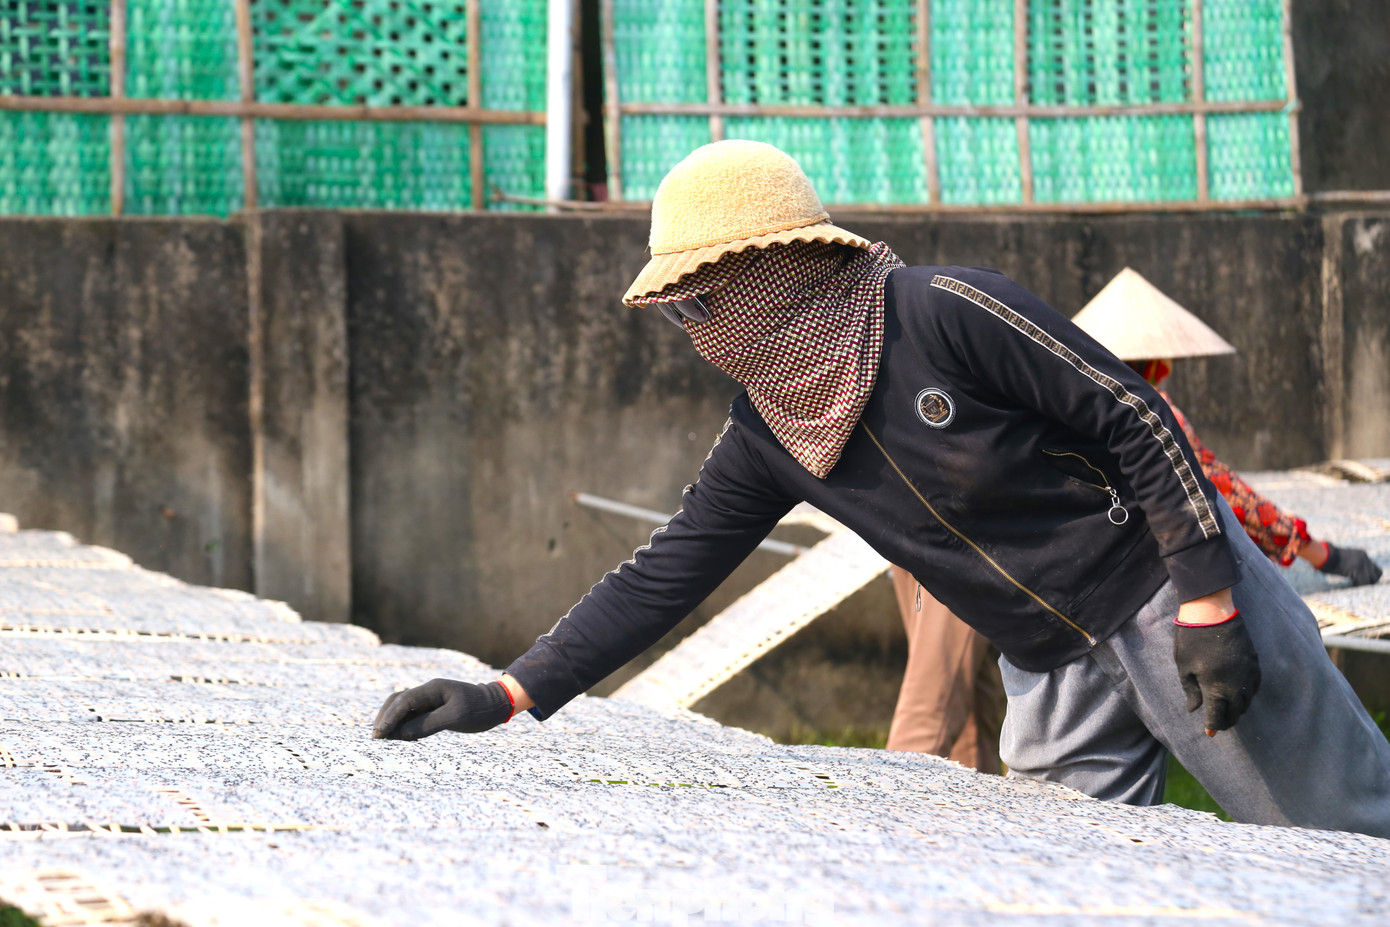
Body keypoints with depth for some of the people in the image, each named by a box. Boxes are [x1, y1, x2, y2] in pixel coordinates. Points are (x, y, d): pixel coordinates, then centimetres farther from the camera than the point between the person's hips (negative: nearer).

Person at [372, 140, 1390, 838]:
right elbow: (663, 576, 5)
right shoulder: (769, 434, 3)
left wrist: (1208, 603, -20)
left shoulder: (950, 314, -20)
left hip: (1168, 604, -7)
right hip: (1051, 670, 7)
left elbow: (1139, 420, -18)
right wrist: (507, 695, -3)